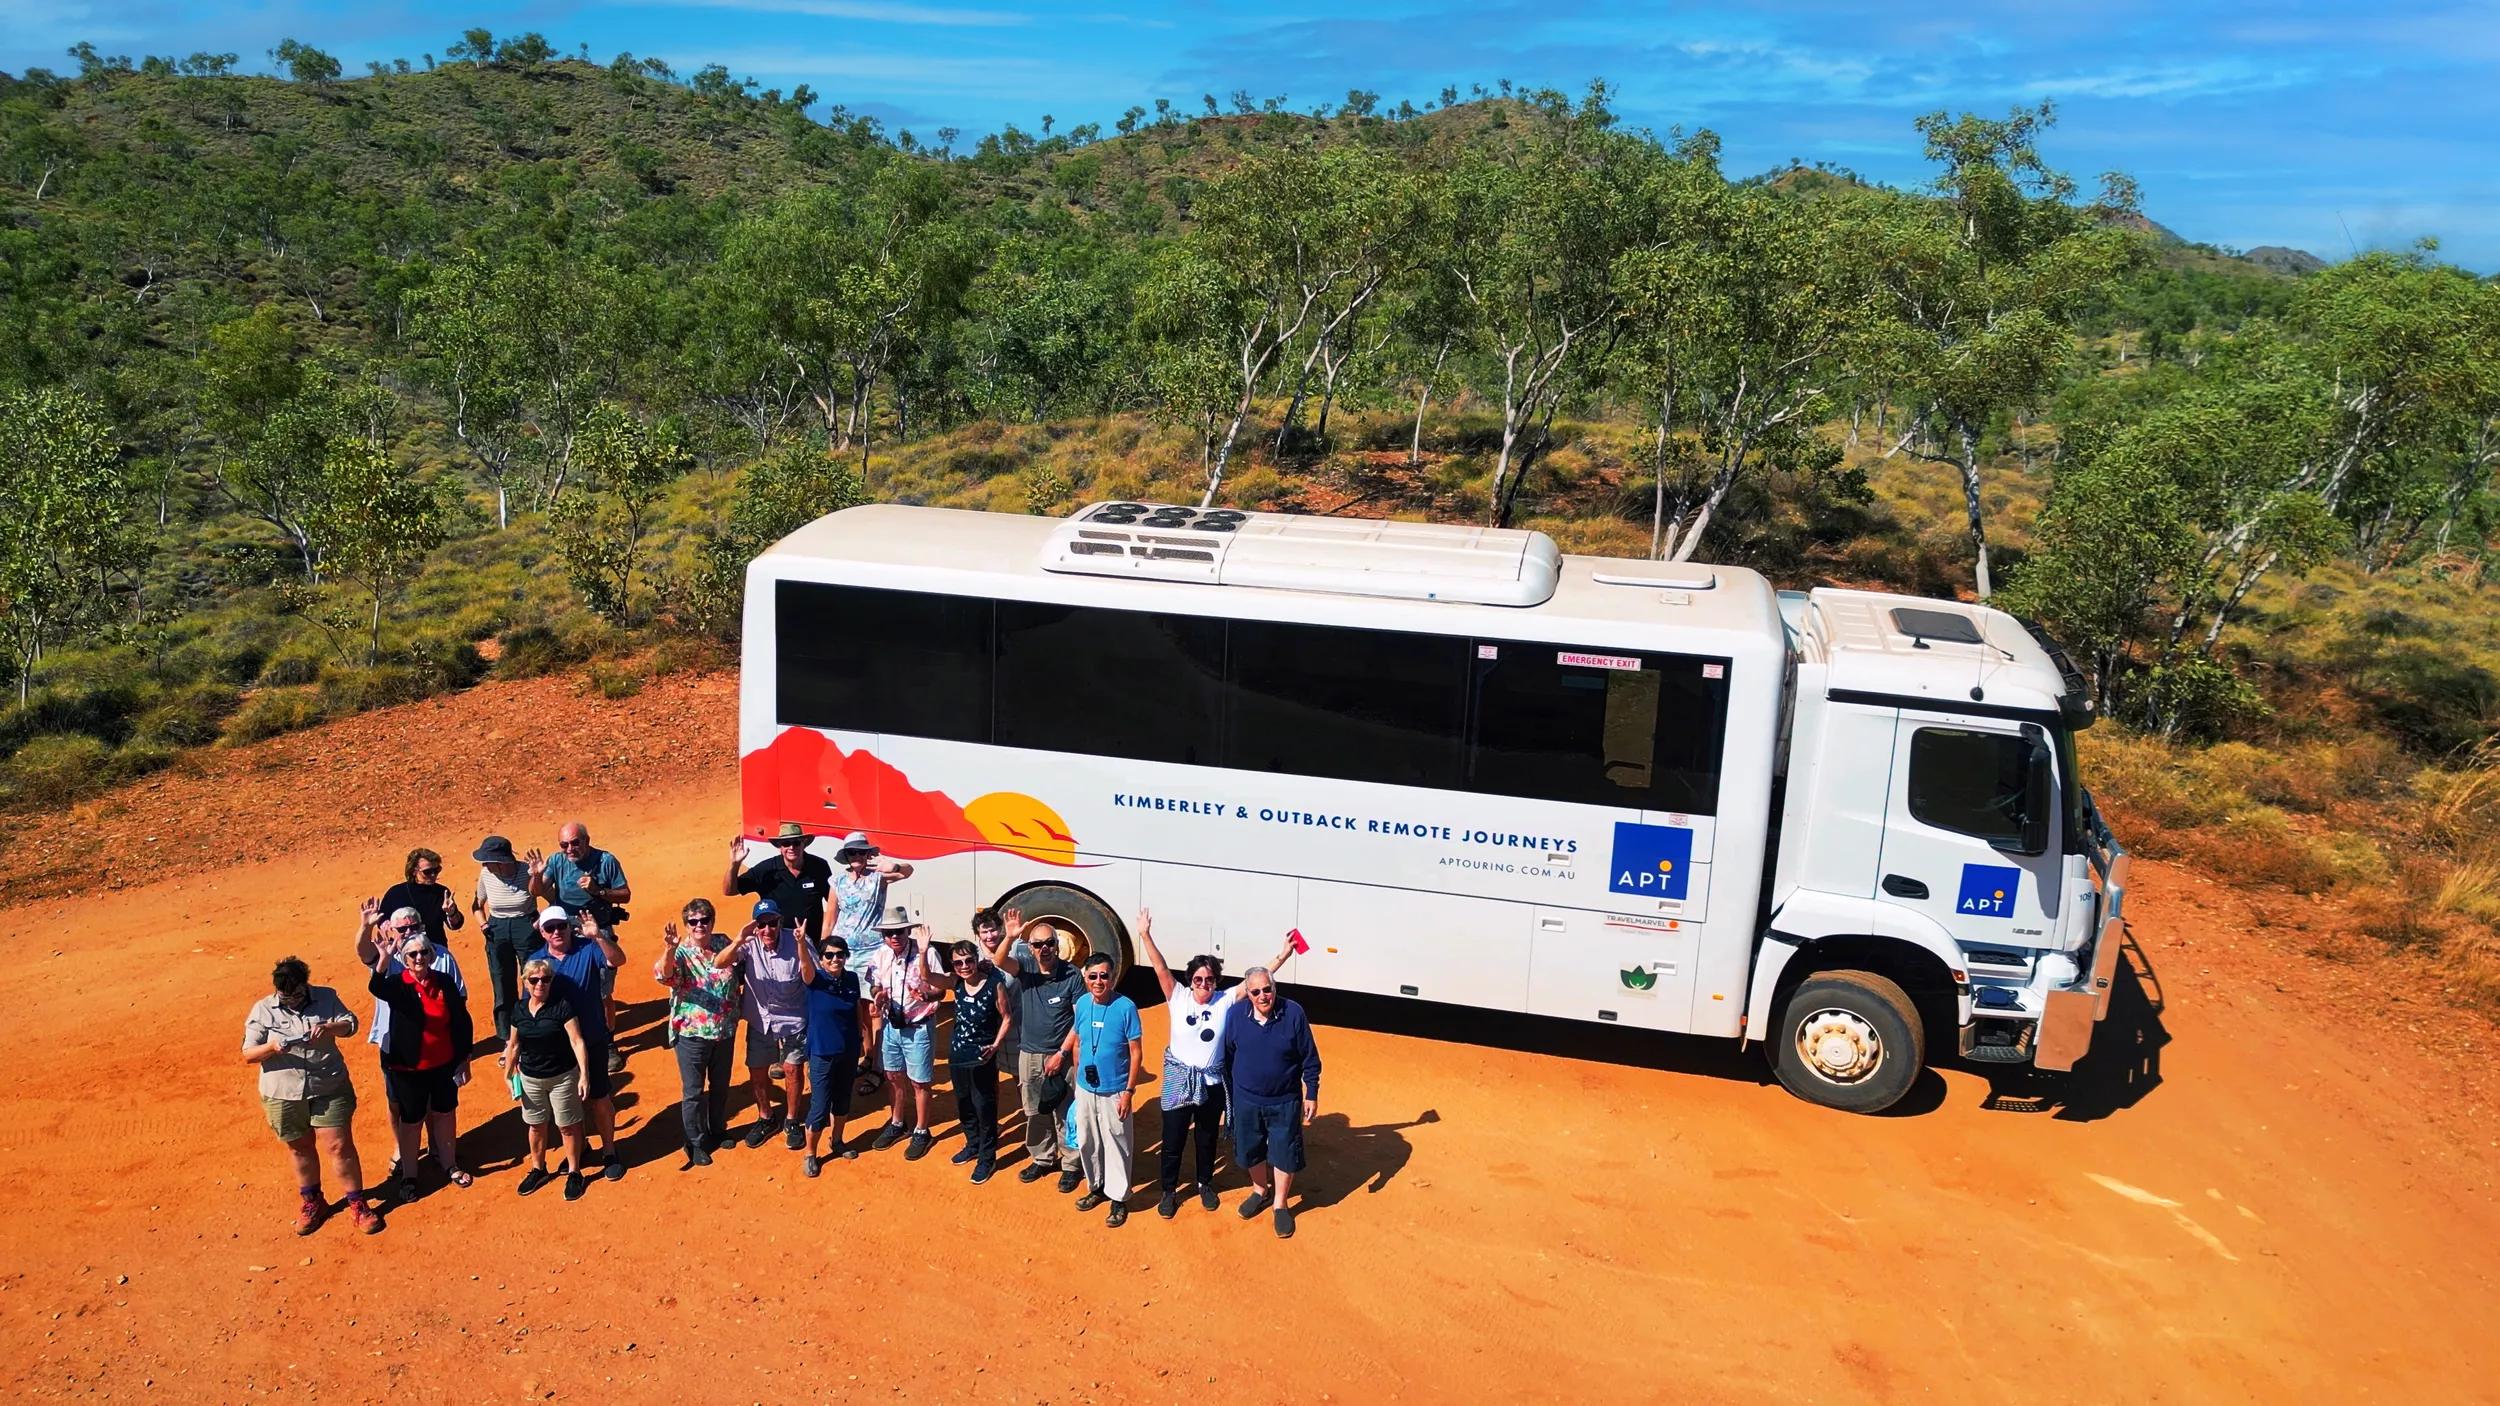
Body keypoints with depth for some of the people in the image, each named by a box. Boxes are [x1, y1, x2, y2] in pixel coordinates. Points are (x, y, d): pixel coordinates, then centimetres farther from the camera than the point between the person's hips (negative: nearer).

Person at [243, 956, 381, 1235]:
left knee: (340, 1146, 0)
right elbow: (248, 1054, -5)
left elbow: (351, 1023, -6)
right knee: (301, 1149, 16)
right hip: (284, 1095, 1)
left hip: (329, 1089, -1)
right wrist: (272, 1047, -26)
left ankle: (357, 1204, 13)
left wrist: (329, 1028, -26)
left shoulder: (326, 997, -3)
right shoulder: (262, 1010, -6)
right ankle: (312, 1202, 36)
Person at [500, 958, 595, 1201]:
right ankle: (538, 1170, 37)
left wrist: (584, 1075, -21)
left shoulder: (562, 1007, -15)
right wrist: (508, 1075, 13)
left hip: (562, 1077, -4)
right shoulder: (519, 1010, -2)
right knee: (537, 1126, 17)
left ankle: (574, 1173, 21)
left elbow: (577, 1042, -17)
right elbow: (514, 1046, 10)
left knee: (567, 1126, 6)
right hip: (530, 1078, 4)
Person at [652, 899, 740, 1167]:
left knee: (721, 1085, 20)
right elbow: (663, 975, -36)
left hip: (725, 1030, 4)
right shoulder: (681, 953, -15)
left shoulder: (723, 943, -3)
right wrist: (670, 948, -54)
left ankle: (717, 1131, 41)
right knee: (694, 1091, 7)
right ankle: (696, 1143, 24)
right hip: (692, 1033, -4)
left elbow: (738, 974, 14)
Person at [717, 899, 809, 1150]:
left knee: (792, 1070, 8)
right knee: (757, 1072, 13)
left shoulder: (795, 941, -22)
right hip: (760, 1020, 2)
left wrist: (801, 946, -43)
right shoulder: (749, 944, -18)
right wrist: (738, 942, -48)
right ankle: (766, 1118, 38)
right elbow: (719, 964, -30)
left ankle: (791, 1120, 30)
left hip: (793, 1020, -2)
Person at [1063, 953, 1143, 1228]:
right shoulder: (1082, 1003, -4)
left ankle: (1119, 1198, 20)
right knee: (1086, 1142, 17)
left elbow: (1136, 1053, -13)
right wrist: (1078, 1078, 10)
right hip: (1085, 1089, 5)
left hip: (1114, 1092, -5)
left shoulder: (1125, 1007, -18)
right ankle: (1097, 1187, 37)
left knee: (1115, 1145, 5)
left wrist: (1128, 1092, -13)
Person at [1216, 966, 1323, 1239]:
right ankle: (1260, 1191, 42)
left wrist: (1311, 1095, -5)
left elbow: (1310, 1059, -7)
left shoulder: (1293, 1013, -17)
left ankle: (1281, 1204, 28)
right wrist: (1229, 1094, 8)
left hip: (1284, 1102, -2)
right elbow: (1226, 1057, 3)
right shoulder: (1237, 1015, -11)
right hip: (1246, 1101, 2)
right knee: (1251, 1150, 17)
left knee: (1284, 1153, 7)